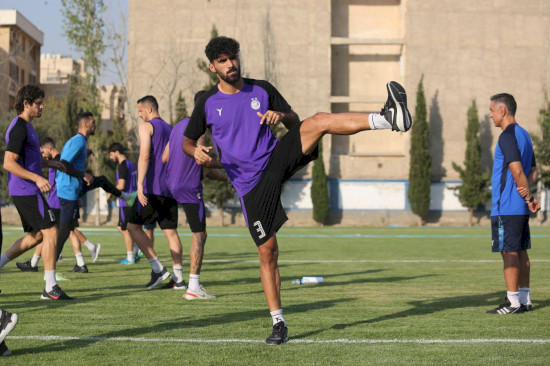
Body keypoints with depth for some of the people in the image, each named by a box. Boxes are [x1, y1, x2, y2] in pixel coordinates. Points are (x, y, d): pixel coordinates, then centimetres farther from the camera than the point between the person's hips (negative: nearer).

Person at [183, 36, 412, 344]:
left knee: (319, 121, -24)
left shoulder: (262, 90, 7)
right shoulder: (207, 104, 3)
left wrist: (281, 116, -13)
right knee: (268, 252, -2)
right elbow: (187, 140, 12)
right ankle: (279, 323, 10)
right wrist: (196, 151, -13)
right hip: (251, 184, -1)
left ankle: (389, 119, -41)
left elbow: (295, 121, 12)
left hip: (277, 159, 1)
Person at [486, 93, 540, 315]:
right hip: (520, 208, 9)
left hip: (506, 207, -9)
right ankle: (524, 300, 16)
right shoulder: (523, 134, 17)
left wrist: (529, 199, -13)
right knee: (521, 252, 11)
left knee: (509, 253, -6)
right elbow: (533, 172, 17)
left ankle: (513, 303, -5)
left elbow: (517, 171, -21)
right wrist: (527, 189, -1)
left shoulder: (508, 136, -14)